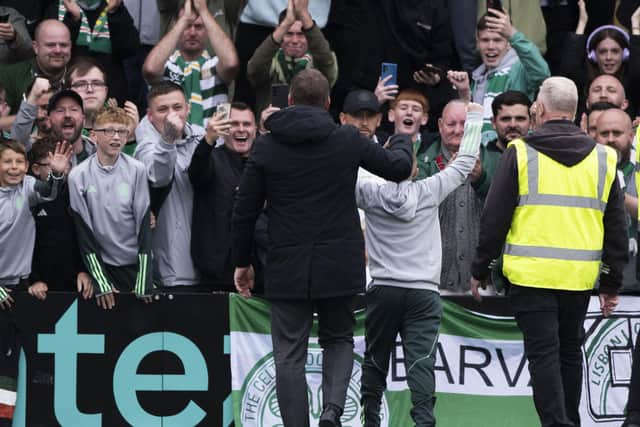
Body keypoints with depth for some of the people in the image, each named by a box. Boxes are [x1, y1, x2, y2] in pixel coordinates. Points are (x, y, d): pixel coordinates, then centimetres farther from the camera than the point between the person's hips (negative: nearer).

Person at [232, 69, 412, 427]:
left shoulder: (266, 147, -2)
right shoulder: (348, 141, -3)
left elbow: (244, 212, 2)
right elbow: (399, 168, 11)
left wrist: (243, 262, 15)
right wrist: (402, 140, 34)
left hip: (287, 270, -1)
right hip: (340, 269, 1)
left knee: (290, 354, 6)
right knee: (339, 339, 18)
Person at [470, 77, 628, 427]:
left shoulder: (520, 154, -4)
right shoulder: (602, 159, 7)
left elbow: (494, 218, -2)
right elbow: (617, 228, 10)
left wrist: (480, 269, 7)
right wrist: (611, 283, 16)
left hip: (532, 275, -4)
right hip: (580, 277, 4)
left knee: (543, 353, -3)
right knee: (570, 351, 17)